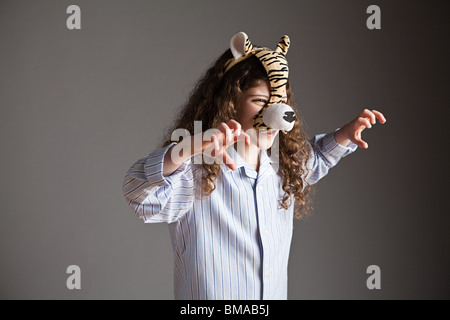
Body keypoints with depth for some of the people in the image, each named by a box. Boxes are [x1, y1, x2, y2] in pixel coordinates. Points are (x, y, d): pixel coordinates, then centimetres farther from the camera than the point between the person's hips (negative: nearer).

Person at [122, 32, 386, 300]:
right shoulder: (196, 176, -21)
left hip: (278, 292, 6)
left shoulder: (285, 167, -1)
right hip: (207, 293, -6)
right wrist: (189, 149, -53)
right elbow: (138, 192, -38)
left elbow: (313, 159, 22)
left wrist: (345, 134, 4)